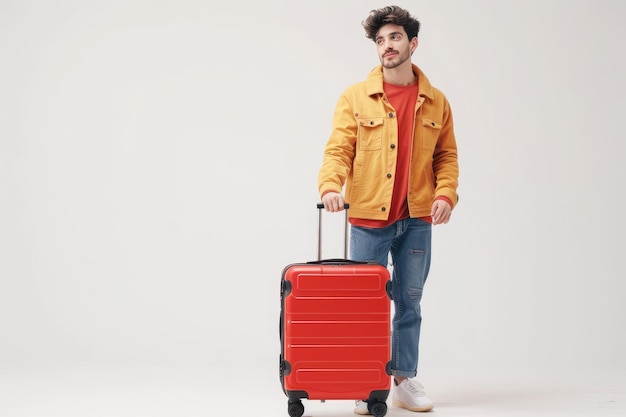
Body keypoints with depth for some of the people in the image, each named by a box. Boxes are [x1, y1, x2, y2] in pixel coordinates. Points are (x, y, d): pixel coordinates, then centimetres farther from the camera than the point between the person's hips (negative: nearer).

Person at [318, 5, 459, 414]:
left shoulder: (436, 101, 7)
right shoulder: (356, 97, 0)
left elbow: (446, 155, 11)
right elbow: (338, 149, -6)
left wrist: (446, 193, -5)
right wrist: (331, 185, -24)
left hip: (418, 219, 2)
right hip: (369, 218, -2)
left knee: (409, 303, 10)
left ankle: (405, 380, 21)